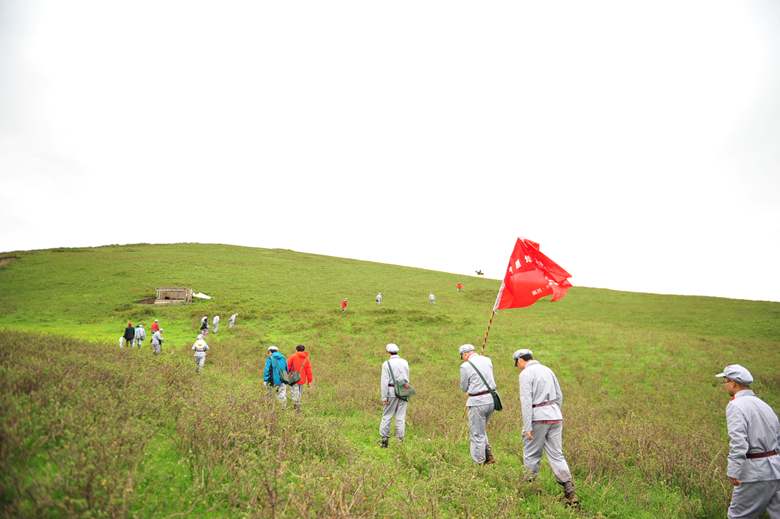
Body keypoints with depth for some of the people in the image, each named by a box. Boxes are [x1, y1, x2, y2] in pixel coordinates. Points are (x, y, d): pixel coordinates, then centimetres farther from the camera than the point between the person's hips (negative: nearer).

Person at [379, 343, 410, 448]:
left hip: (392, 392, -4)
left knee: (387, 416, 5)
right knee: (401, 417, 7)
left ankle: (384, 440, 6)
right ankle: (399, 440, 8)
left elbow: (385, 381, -11)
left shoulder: (387, 364, -7)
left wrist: (384, 397, -9)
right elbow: (407, 379, 13)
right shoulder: (405, 362, 8)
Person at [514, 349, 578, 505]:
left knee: (531, 455, 7)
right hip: (555, 416, 7)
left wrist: (527, 427, -16)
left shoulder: (526, 373, -8)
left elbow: (526, 401, -16)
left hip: (538, 418, -6)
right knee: (556, 455, 7)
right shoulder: (547, 369, 15)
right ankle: (569, 491, -3)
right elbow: (559, 397, 19)